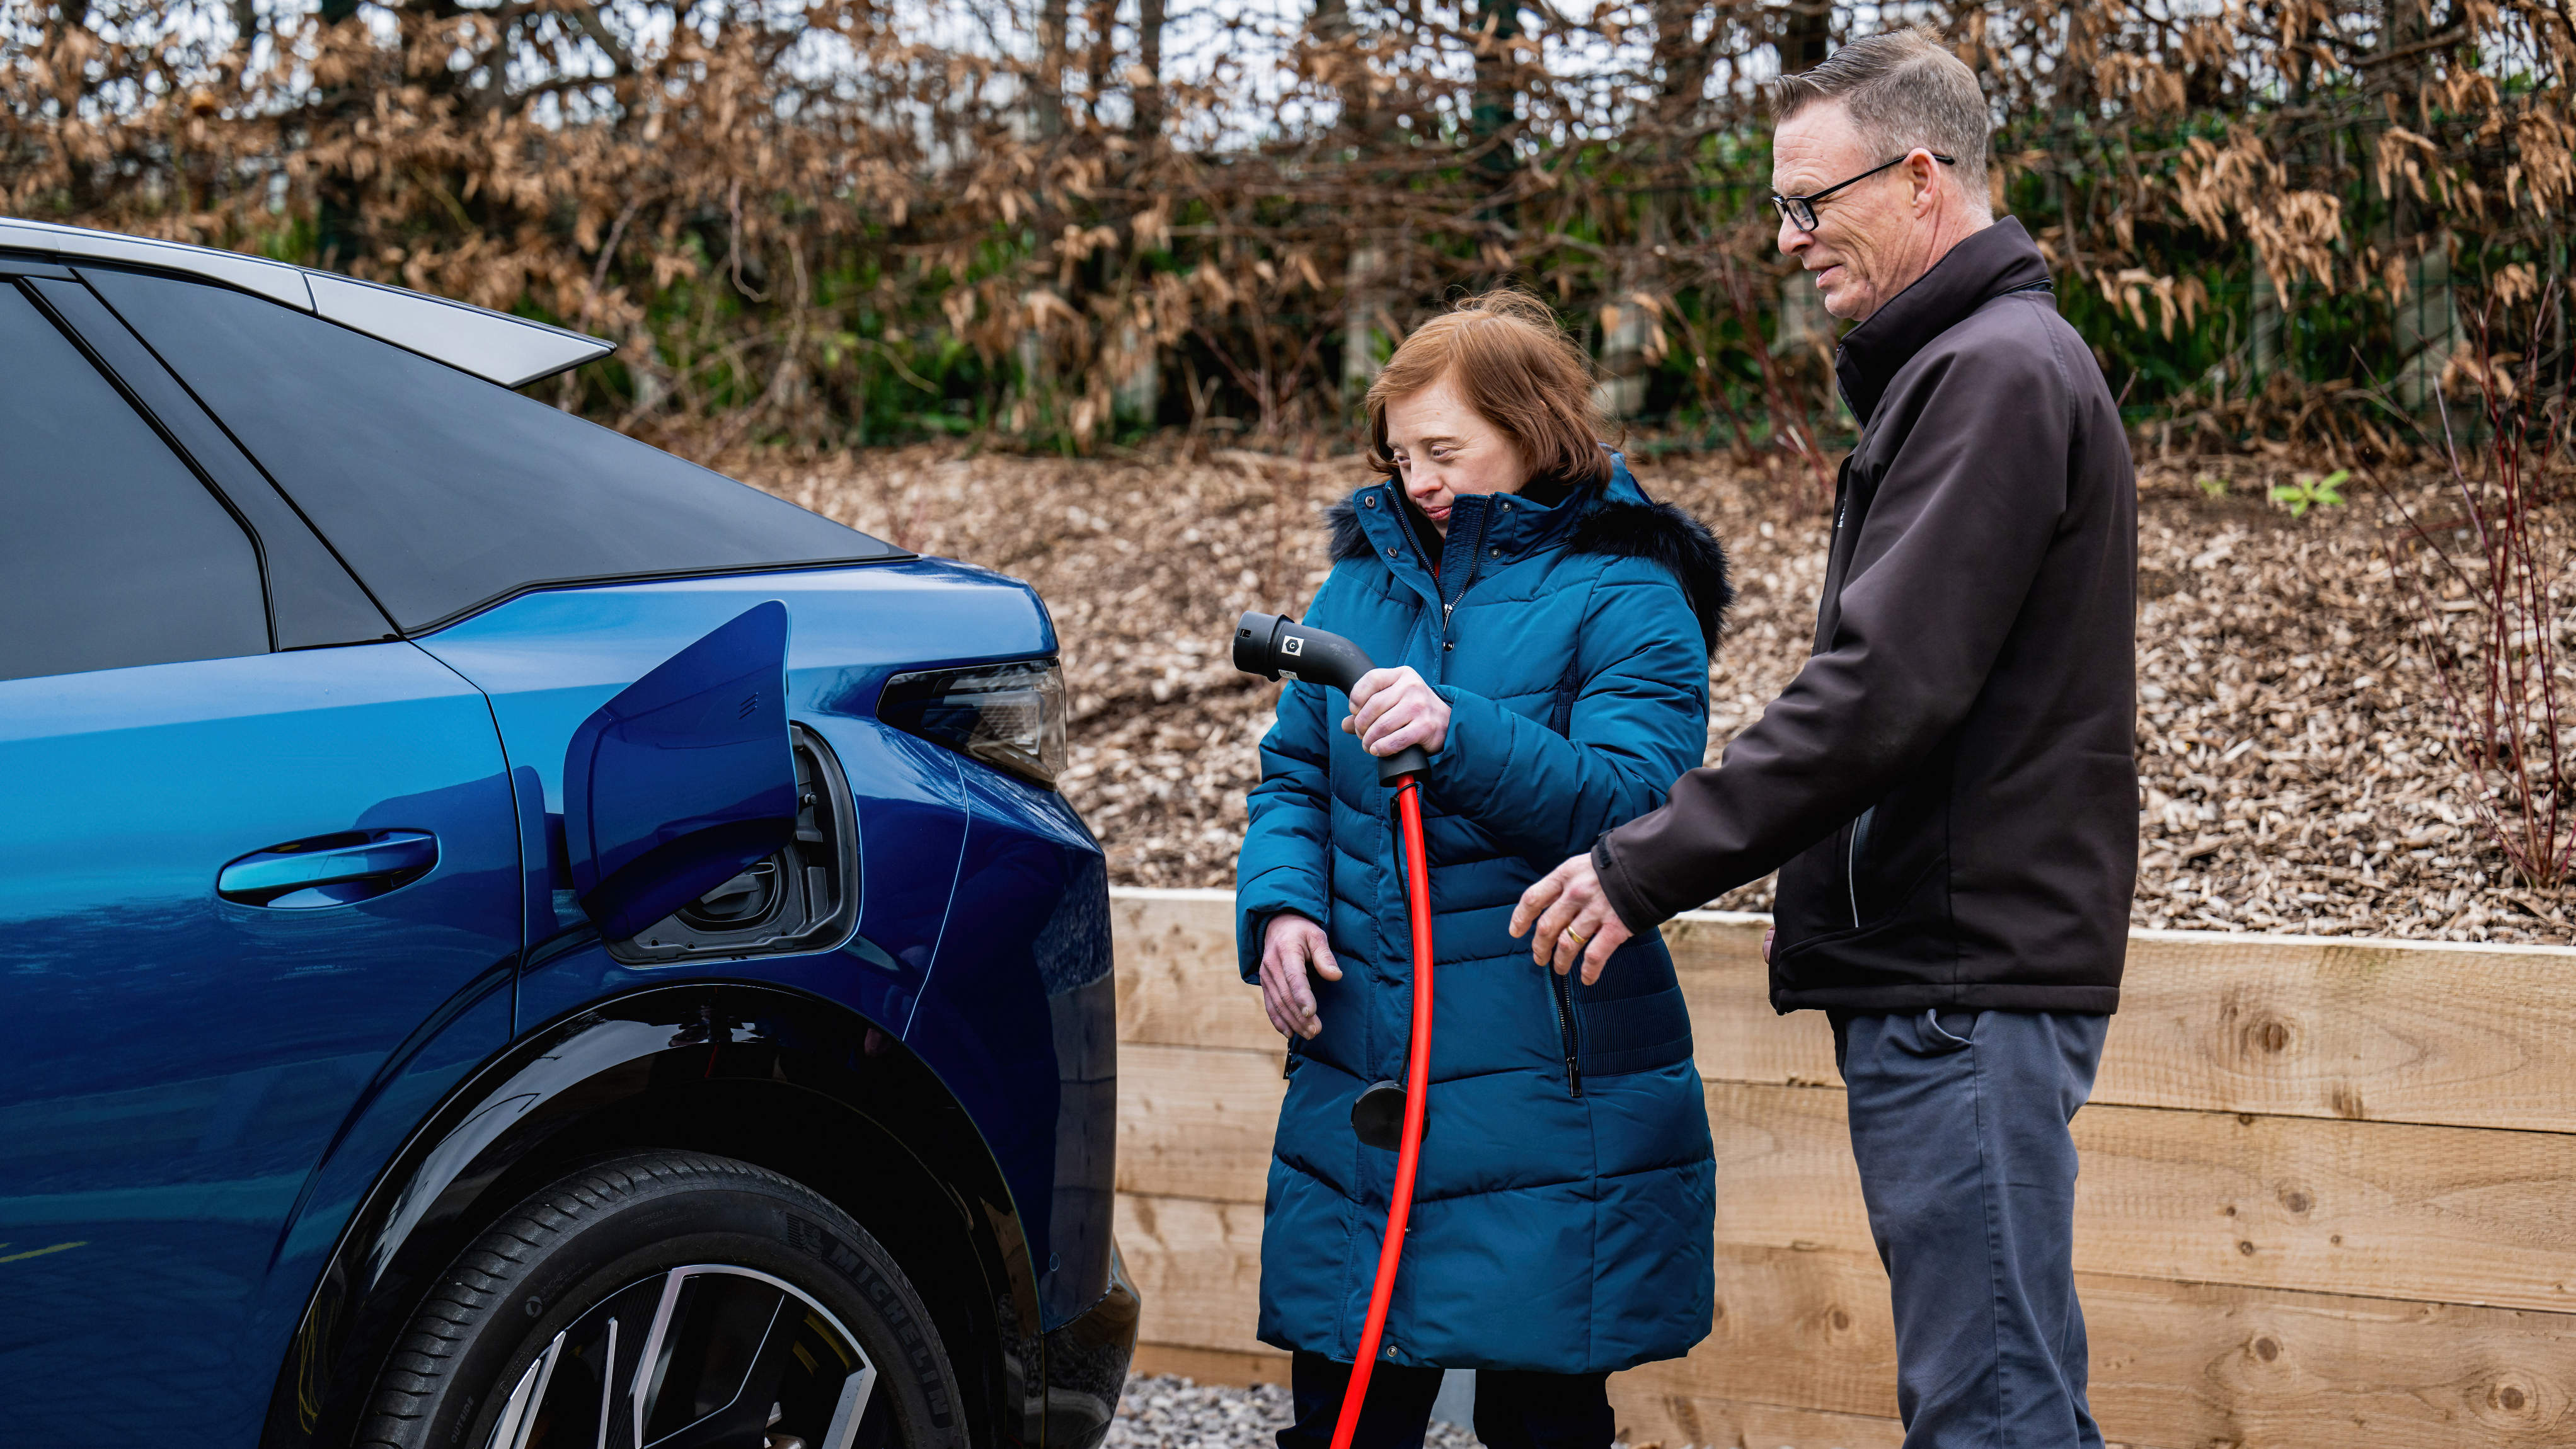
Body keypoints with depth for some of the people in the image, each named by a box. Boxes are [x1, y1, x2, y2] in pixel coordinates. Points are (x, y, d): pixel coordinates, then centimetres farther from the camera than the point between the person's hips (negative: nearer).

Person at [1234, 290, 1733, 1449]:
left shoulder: (1625, 596, -4)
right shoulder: (1366, 572, 13)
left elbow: (1628, 800, -16)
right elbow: (1293, 776, 15)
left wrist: (1459, 734, -29)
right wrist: (1280, 904, -4)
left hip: (1543, 1091, -5)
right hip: (1355, 1074, 5)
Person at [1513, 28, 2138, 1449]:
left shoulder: (1994, 373, -13)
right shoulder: (1969, 363, 21)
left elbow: (1886, 689, -21)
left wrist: (1648, 865, -18)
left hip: (1966, 976, -11)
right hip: (1948, 970, 11)